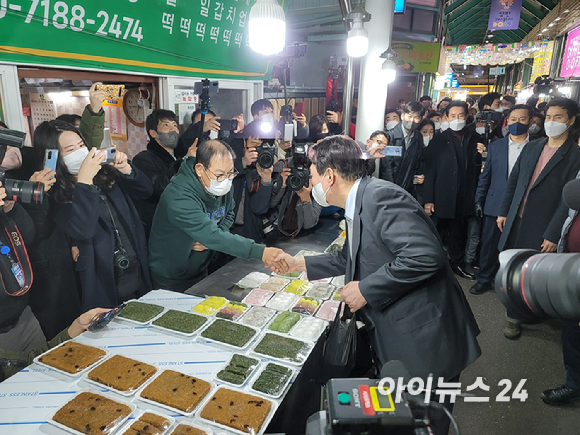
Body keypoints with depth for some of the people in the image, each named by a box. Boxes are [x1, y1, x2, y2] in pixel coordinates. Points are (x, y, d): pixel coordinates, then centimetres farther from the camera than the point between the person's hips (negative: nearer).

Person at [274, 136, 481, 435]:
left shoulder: (381, 196, -21)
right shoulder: (358, 204, 10)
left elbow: (425, 255, -31)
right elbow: (350, 258, 23)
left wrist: (366, 289, -22)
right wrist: (299, 264, 23)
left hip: (424, 340, -9)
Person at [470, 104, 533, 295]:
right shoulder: (495, 146, 7)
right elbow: (485, 176, 9)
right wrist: (479, 200, 4)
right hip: (495, 206, 2)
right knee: (489, 244, 7)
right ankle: (485, 279, 23)